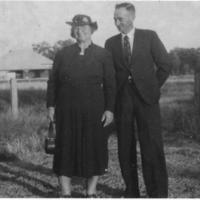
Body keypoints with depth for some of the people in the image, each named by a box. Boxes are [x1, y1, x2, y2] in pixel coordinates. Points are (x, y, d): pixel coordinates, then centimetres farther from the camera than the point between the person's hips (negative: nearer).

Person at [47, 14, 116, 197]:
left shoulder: (103, 55, 5)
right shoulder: (63, 54, 8)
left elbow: (110, 85, 2)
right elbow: (52, 81, 10)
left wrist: (109, 109, -5)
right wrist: (51, 105, 3)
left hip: (94, 112, -1)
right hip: (66, 112, 1)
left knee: (94, 150, 4)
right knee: (65, 150, 3)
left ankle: (91, 193, 19)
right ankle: (66, 193, 14)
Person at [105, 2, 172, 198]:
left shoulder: (149, 36, 4)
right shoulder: (111, 43, 10)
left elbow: (165, 64, 6)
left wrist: (153, 87, 5)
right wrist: (112, 96, 5)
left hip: (146, 97, -2)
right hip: (122, 99, 3)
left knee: (152, 146, -6)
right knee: (125, 147, 4)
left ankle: (158, 192, 1)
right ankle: (131, 191, 13)